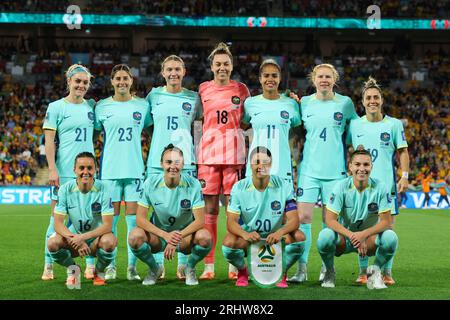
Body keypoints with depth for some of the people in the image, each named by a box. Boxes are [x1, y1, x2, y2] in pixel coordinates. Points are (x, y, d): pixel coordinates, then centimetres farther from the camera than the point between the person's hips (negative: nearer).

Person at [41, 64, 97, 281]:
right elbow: (49, 141, -4)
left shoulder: (91, 106, 11)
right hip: (64, 171, -3)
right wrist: (52, 169, -11)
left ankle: (90, 266, 9)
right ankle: (48, 266, 5)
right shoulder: (56, 107, 0)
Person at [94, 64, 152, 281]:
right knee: (111, 217, 2)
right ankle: (110, 266, 10)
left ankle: (132, 266, 5)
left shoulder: (142, 106, 6)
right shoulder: (102, 107, 4)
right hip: (109, 169, 0)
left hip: (135, 168, 0)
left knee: (134, 216, -1)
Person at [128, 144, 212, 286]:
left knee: (205, 237, -32)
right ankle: (154, 268, 3)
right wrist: (165, 235, -30)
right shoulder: (151, 183, -14)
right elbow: (140, 218, -16)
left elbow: (200, 220, -17)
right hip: (158, 236, 1)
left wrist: (177, 237, -31)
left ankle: (190, 268, 2)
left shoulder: (193, 184, -16)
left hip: (185, 236, 0)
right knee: (135, 236, -30)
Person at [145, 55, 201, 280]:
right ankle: (157, 263, 8)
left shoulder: (193, 98, 7)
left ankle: (183, 264, 5)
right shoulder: (153, 96, 7)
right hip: (157, 162, 0)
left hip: (185, 161, 0)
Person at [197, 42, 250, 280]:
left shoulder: (241, 89, 7)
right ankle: (208, 265, 3)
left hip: (233, 153, -1)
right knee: (210, 209, 0)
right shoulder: (203, 89, 8)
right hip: (208, 152, 1)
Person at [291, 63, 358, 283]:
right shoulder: (304, 103, 6)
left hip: (335, 170, -1)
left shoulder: (345, 103, 3)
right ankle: (302, 268, 0)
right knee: (303, 217, -7)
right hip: (309, 169, 1)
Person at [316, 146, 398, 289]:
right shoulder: (341, 187, -14)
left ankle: (375, 272, 0)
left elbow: (386, 222, -13)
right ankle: (330, 272, -1)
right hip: (344, 237, -1)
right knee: (325, 236, -34)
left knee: (390, 237, -30)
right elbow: (330, 221, -19)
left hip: (369, 238, 1)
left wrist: (363, 234, -31)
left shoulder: (380, 188, -12)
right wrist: (352, 236, -35)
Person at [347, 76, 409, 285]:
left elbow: (402, 151, 5)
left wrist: (405, 176, -3)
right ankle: (363, 272, 9)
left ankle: (387, 272, 7)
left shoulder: (394, 124, 3)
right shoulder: (354, 125, 7)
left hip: (387, 184, -1)